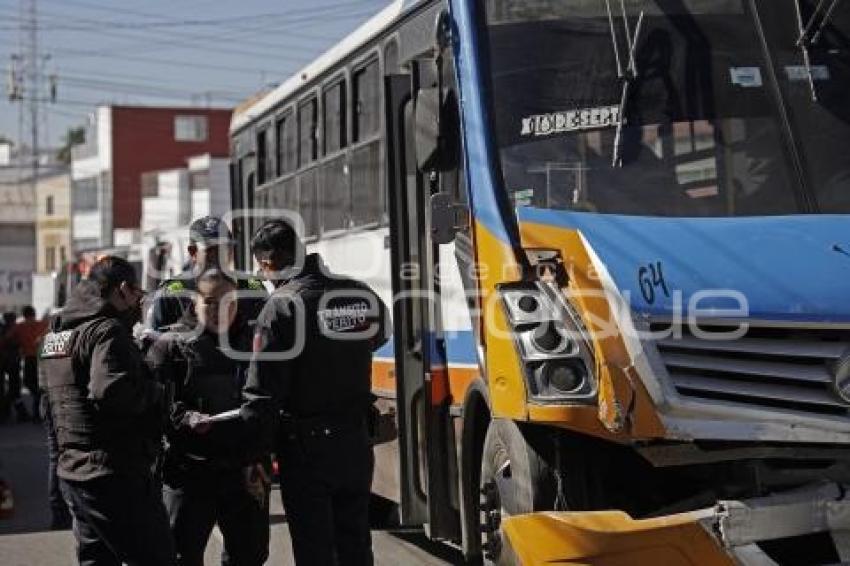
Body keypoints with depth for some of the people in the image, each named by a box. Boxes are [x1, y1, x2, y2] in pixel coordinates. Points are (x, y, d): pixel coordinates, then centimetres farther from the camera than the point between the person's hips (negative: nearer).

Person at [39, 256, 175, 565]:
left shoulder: (56, 332, 15)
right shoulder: (107, 331, -14)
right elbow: (112, 392, -29)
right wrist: (158, 392, -12)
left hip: (73, 470, 9)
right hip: (115, 475, -9)